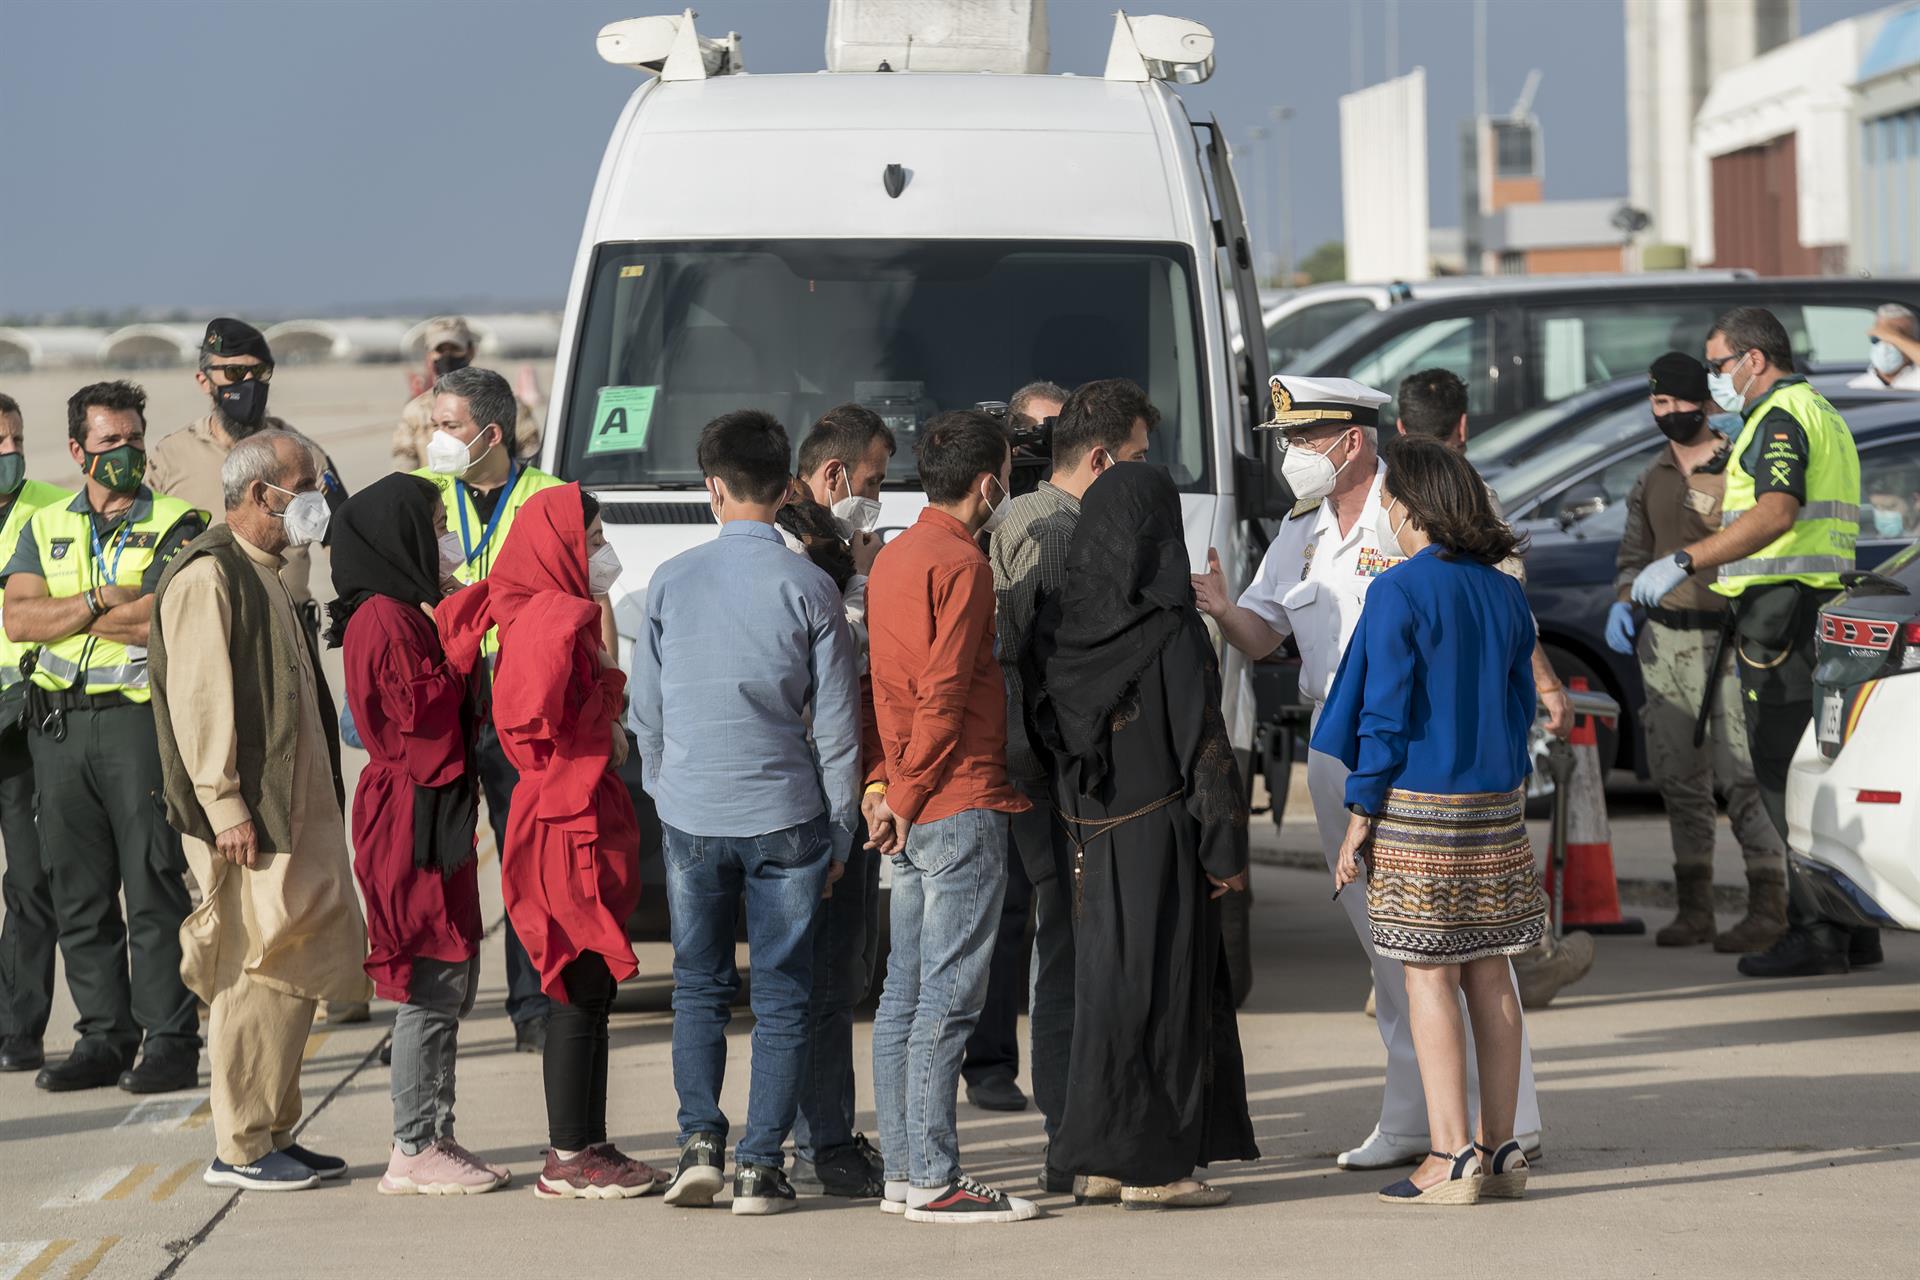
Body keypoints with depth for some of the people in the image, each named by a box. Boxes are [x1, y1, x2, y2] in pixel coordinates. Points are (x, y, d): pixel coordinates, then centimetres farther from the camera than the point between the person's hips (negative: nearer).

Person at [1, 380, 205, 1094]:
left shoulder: (177, 526, 2)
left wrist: (68, 615, -6)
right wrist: (105, 601, -11)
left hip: (142, 717, -4)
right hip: (58, 724, 5)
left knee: (155, 885, -6)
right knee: (78, 889, 6)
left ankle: (171, 1040, -2)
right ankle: (104, 1037, 13)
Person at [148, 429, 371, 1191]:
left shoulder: (263, 578, 20)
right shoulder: (207, 577, -12)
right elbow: (198, 698, -18)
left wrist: (317, 807, 22)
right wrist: (225, 805, -22)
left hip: (292, 810, 10)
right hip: (245, 818, -10)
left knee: (293, 973, 10)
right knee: (260, 976, -8)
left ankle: (273, 1134, 17)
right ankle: (240, 1148, -2)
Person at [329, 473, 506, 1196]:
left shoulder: (407, 615, 19)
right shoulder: (385, 620, -13)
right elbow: (426, 714, -20)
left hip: (434, 814, 10)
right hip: (413, 817, -10)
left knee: (450, 984, 12)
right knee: (432, 985, -8)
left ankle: (432, 1140, 17)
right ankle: (414, 1151, -4)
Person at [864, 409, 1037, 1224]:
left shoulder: (895, 557, 17)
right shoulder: (960, 563, -12)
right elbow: (943, 696, -17)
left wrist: (884, 782, 11)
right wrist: (906, 796, -11)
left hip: (914, 816, 9)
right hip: (960, 805, -9)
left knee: (905, 993, 10)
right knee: (948, 995, -8)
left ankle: (901, 1171, 14)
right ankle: (933, 1181, -8)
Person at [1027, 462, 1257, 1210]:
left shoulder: (1058, 619, 2)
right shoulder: (1170, 631, -15)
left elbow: (1039, 730, 8)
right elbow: (1203, 747, -15)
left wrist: (1071, 826, 16)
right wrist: (1227, 851, -9)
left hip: (1085, 836, 6)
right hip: (1158, 838, -6)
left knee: (1100, 980, 14)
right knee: (1158, 986, 0)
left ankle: (1098, 1162, 16)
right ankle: (1150, 1166, 1)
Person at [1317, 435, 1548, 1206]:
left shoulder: (1400, 592, -11)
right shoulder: (1505, 595, 9)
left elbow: (1385, 712, -12)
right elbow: (1520, 707, 14)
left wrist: (1361, 812, -7)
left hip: (1418, 804, -6)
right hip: (1495, 802, 7)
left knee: (1429, 976, -3)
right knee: (1489, 974, 10)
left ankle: (1451, 1157, -5)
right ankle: (1500, 1149, 12)